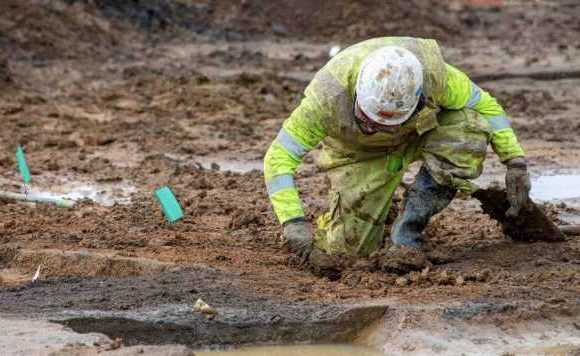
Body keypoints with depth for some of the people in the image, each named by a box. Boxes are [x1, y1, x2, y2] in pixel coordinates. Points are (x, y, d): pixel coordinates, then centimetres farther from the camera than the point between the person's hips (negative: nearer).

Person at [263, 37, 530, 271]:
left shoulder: (431, 72, -37)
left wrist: (515, 161, -22)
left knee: (470, 128, -32)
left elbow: (484, 105, -18)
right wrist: (293, 222, -47)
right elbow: (279, 157, -35)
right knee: (351, 247, -10)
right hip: (359, 151, -1)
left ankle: (407, 231, -16)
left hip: (419, 130, 1)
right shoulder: (329, 96, -40)